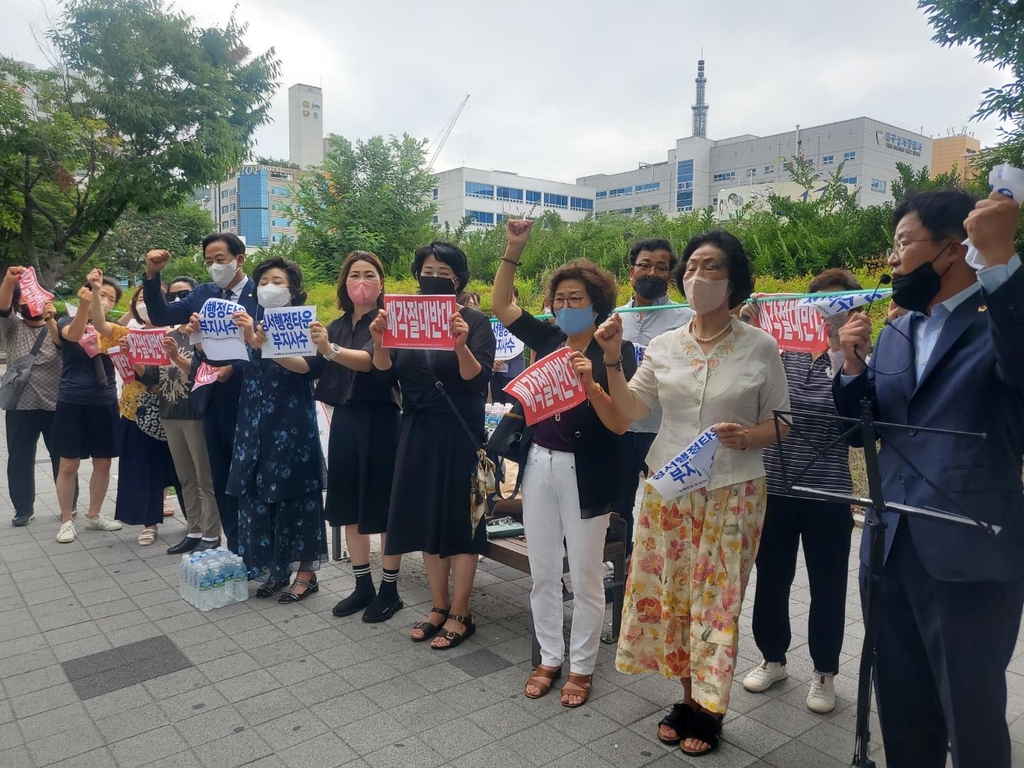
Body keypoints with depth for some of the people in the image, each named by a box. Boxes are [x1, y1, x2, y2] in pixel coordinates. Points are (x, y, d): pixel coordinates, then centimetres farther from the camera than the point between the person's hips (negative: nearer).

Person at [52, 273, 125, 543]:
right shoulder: (67, 322, 0)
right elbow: (74, 335, -24)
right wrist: (84, 303, -41)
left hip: (105, 404, 4)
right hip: (72, 403, -4)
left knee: (103, 463, 9)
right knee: (69, 464, 1)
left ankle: (94, 515, 25)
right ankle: (66, 521, 14)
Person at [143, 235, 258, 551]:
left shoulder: (261, 295, -8)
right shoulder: (202, 293, 9)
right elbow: (162, 317, 2)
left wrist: (234, 368, -22)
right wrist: (152, 275, -9)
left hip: (246, 398, -6)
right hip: (213, 399, 6)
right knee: (221, 479, 12)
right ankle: (235, 546, 23)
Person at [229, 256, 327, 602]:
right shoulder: (252, 324, 11)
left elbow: (304, 365, -23)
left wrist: (262, 344, -38)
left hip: (292, 422, -5)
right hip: (256, 422, 6)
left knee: (294, 493, -1)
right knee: (258, 494, 8)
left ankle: (306, 573, 11)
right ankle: (275, 569, 21)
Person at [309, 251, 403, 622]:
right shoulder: (337, 326, 12)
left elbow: (372, 360, -26)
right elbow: (312, 368, 10)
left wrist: (330, 350, -41)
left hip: (379, 420, -7)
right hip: (344, 420, 7)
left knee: (384, 507, 1)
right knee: (349, 506, 12)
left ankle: (390, 590, 14)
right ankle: (363, 586, 25)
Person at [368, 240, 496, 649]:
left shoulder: (475, 321, -6)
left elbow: (476, 378, -16)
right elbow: (385, 370, -4)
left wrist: (461, 345, -34)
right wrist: (379, 341, -23)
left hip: (459, 433, -5)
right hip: (417, 432, 5)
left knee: (459, 520, 2)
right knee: (427, 519, 11)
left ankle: (460, 615, 15)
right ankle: (438, 607, 26)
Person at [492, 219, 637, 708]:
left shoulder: (615, 351, -10)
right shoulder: (547, 338, 4)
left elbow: (621, 424, -15)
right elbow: (499, 304, 7)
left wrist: (590, 384, -30)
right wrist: (514, 249, -2)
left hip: (585, 472, -5)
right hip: (539, 465, 5)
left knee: (585, 576, 9)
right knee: (542, 571, 15)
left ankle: (582, 667, 27)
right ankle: (549, 657, 32)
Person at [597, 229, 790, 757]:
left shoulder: (760, 346, -5)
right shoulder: (663, 345, 3)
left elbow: (780, 421, 0)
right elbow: (630, 411, 4)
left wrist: (747, 437, -20)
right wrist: (612, 359, -7)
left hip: (731, 492, -3)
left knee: (717, 600, 5)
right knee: (669, 593, 9)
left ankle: (710, 712, 24)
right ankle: (687, 699, 29)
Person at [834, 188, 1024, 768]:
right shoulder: (895, 333, 11)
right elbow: (860, 425, 11)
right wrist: (854, 365, -6)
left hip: (971, 556, -6)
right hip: (890, 547, 6)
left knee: (971, 714, 9)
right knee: (901, 705, 21)